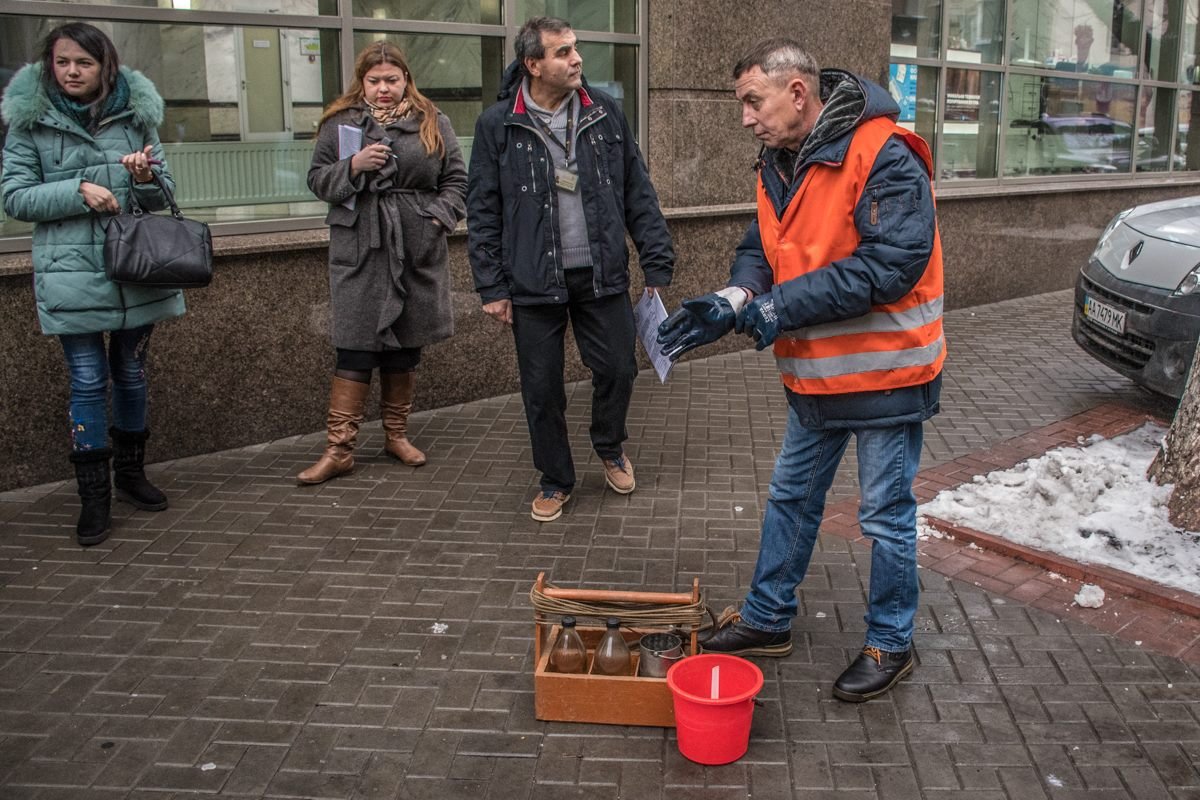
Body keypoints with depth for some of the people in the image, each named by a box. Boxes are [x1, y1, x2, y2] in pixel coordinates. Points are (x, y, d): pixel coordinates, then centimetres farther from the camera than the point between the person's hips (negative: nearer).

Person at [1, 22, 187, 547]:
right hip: (71, 273, -2)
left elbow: (164, 194, 10)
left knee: (131, 375, 14)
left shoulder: (136, 114, 5)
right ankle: (94, 498, 8)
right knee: (88, 382, -1)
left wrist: (147, 179, -13)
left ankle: (130, 473, 32)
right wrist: (78, 192, -17)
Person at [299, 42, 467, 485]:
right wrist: (354, 165, -13)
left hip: (417, 253, 2)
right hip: (359, 253, -1)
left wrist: (438, 218, -6)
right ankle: (338, 449, 2)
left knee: (405, 348, 11)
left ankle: (396, 435, 26)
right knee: (356, 348, -3)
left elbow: (456, 180, 9)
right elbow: (317, 179, 5)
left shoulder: (432, 123, 8)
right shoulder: (340, 123, 6)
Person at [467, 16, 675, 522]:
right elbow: (483, 213, -1)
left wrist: (657, 264, 1)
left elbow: (638, 193, 5)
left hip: (602, 276, 2)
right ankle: (556, 480, 27)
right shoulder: (497, 125, -4)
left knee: (617, 369, 5)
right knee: (541, 388, 6)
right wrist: (492, 287, -4)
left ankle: (610, 448, 36)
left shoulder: (605, 113, 3)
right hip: (534, 283, -1)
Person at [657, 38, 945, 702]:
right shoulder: (778, 166, 4)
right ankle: (767, 621, 36)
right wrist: (731, 302, -16)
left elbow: (892, 264, -29)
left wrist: (783, 305, -27)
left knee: (886, 517, 7)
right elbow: (760, 252, 6)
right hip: (816, 374, 8)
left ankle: (890, 645, 26)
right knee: (791, 498, 19)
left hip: (885, 373, -8)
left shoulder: (884, 158, -22)